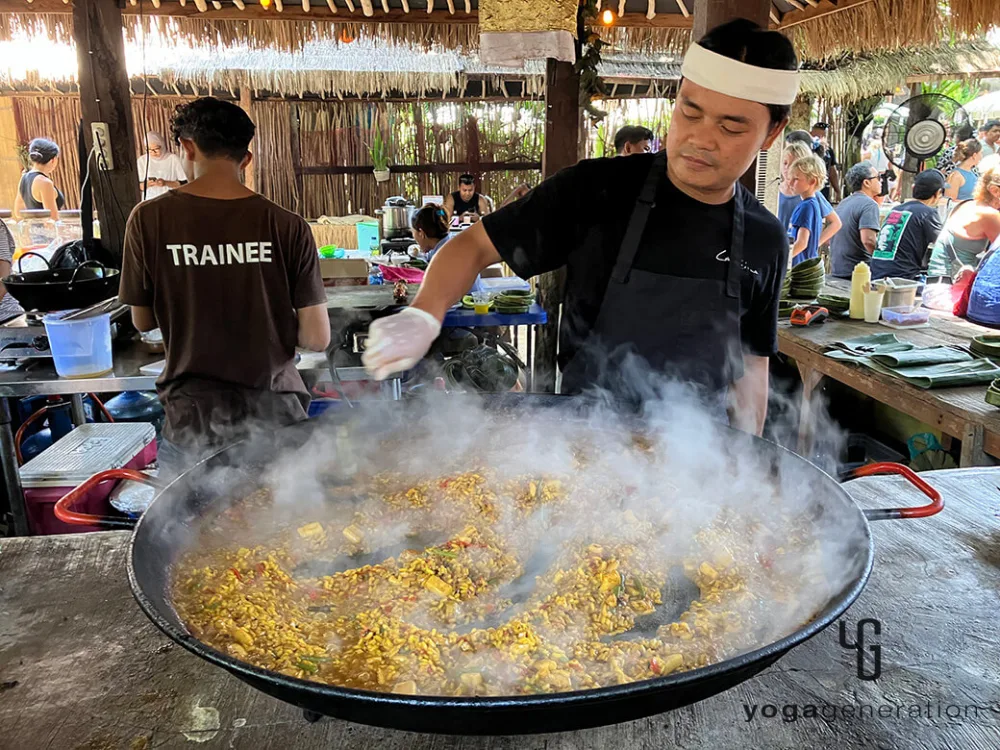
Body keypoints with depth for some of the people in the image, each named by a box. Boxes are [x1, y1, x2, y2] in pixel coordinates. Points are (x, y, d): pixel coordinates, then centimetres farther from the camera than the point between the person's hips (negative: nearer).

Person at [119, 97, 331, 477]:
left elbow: (142, 321, 6)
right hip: (274, 412, 0)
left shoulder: (149, 219, -6)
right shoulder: (287, 225, -7)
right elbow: (317, 338, -6)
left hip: (194, 417, 0)